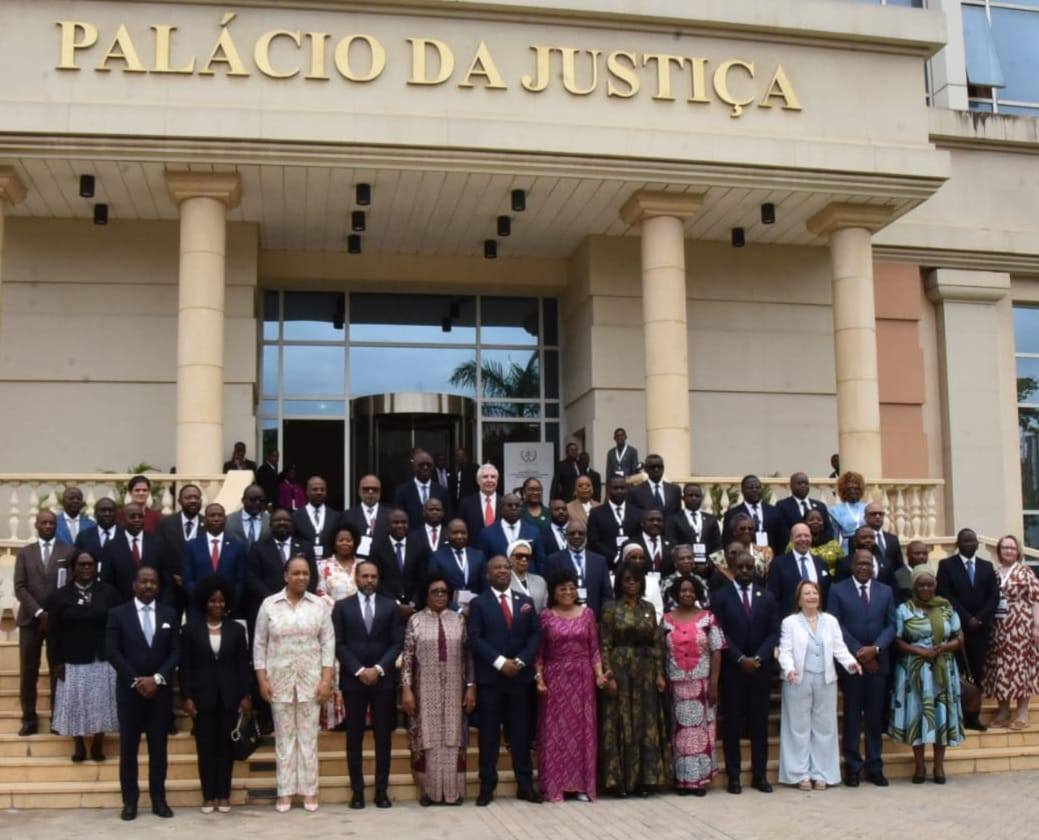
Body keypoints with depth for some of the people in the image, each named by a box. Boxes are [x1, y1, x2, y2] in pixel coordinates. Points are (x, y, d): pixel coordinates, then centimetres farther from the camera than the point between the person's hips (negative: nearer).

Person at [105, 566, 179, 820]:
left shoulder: (169, 614, 7)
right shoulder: (118, 614, 1)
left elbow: (175, 652, 3)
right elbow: (112, 652, -5)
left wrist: (157, 678, -11)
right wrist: (136, 681, -12)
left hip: (160, 690, 2)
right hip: (129, 690, -1)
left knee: (158, 747, 4)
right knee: (129, 747, 2)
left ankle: (159, 800, 11)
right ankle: (129, 801, 9)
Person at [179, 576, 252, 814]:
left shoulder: (236, 629, 4)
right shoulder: (190, 629, 1)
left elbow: (243, 664, 4)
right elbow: (185, 666, 0)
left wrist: (246, 695, -1)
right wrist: (186, 697, -6)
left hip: (229, 695, 1)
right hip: (203, 695, -1)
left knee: (226, 745, 5)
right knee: (205, 745, 3)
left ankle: (224, 795, 11)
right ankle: (208, 795, 9)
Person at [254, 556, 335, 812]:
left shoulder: (319, 605, 1)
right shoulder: (269, 604, 0)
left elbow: (328, 643, 1)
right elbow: (260, 644, 3)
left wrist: (327, 680, -6)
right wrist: (262, 679, -3)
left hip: (310, 680, 0)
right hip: (279, 679, 0)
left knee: (308, 736, 5)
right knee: (284, 736, 6)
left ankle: (309, 791, 12)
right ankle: (285, 792, 12)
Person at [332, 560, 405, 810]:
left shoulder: (391, 606, 6)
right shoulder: (342, 606, 4)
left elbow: (397, 643, 1)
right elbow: (339, 644, -1)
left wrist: (378, 669, -11)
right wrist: (359, 670, -12)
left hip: (383, 679, 1)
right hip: (353, 680, 0)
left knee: (383, 737, 3)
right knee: (354, 738, 3)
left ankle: (381, 790, 9)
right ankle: (357, 790, 8)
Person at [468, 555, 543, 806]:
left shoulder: (526, 602, 13)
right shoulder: (478, 603, 2)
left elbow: (536, 635, 6)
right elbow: (475, 639, -7)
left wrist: (520, 661, -9)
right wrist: (500, 662, -16)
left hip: (520, 676, 3)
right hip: (489, 677, -3)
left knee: (521, 732, 6)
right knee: (489, 734, 0)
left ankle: (525, 785, 12)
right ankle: (487, 787, 6)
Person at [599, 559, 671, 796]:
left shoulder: (648, 608, 9)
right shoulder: (610, 608, -1)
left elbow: (657, 644, 9)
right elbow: (605, 645, -5)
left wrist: (660, 674, 1)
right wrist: (608, 676, -12)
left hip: (645, 672, 4)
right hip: (620, 669, -3)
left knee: (646, 724, 4)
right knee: (621, 723, -1)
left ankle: (644, 779, 11)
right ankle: (619, 780, 4)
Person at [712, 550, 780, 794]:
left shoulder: (767, 597, 8)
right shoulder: (721, 596, 0)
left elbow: (774, 632, 2)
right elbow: (720, 634, -6)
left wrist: (758, 658, -11)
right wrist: (740, 659, -14)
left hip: (761, 668, 2)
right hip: (732, 668, -2)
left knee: (759, 722, 6)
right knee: (732, 722, 2)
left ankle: (759, 774, 13)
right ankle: (733, 776, 7)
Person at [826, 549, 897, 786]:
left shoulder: (886, 591, 10)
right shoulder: (837, 590, 1)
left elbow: (891, 625, 5)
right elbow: (835, 625, -6)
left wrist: (875, 648, -11)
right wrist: (858, 651, -13)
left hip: (878, 661, 3)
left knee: (875, 716, 6)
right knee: (852, 716, 3)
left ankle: (875, 767, 13)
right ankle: (852, 767, 9)